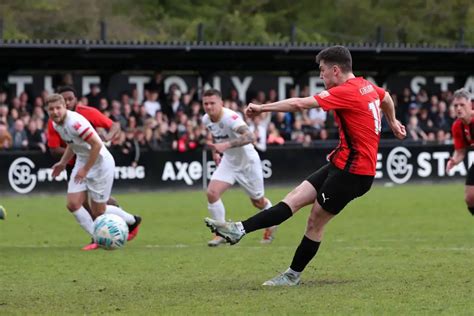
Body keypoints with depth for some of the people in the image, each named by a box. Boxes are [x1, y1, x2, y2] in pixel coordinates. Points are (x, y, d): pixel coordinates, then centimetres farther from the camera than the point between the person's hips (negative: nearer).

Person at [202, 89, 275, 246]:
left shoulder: (230, 118, -31)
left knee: (258, 201, 12)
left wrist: (226, 145, -56)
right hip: (228, 161, 6)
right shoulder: (206, 120, -8)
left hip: (248, 162, -5)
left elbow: (250, 137, -47)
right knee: (212, 193, -15)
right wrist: (215, 151, 9)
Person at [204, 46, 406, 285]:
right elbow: (386, 98, 33)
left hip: (352, 170, -10)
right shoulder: (367, 86, 10)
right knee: (295, 198, 0)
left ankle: (293, 274, 9)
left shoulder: (346, 92, -19)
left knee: (315, 221, -1)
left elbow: (300, 104, -25)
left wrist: (262, 108, -17)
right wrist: (393, 123, 51)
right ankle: (240, 229, -7)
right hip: (341, 164, 10)